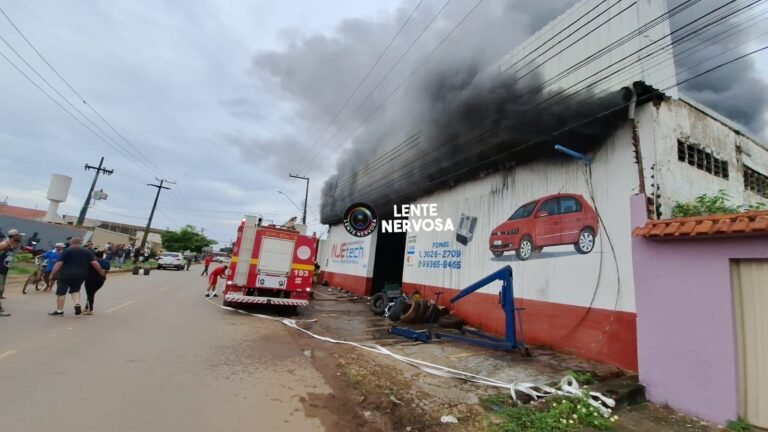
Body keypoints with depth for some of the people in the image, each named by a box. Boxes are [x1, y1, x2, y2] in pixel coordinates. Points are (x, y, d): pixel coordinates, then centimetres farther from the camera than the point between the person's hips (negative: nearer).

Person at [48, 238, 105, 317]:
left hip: (66, 274, -3)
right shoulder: (87, 252, 8)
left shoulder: (67, 251, 1)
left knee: (61, 292, 7)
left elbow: (58, 264, -7)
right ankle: (77, 304, -1)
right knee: (75, 290, 21)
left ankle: (59, 311, 11)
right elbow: (95, 263, 2)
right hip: (81, 275, 3)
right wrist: (102, 273, 8)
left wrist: (52, 274, -2)